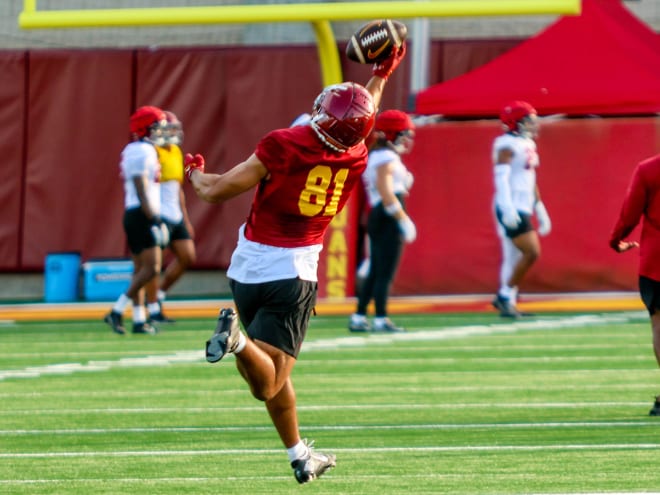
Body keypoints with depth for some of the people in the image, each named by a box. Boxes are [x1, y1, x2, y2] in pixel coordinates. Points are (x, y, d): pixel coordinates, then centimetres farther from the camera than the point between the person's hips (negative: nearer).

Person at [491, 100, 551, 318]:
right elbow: (501, 177, -20)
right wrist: (507, 207, -30)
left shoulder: (528, 144, 17)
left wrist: (540, 211, 25)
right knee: (531, 252, -14)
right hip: (511, 210, -9)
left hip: (523, 210, 9)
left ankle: (507, 302, 11)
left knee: (513, 258, 9)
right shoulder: (507, 144, -11)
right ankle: (505, 296, -7)